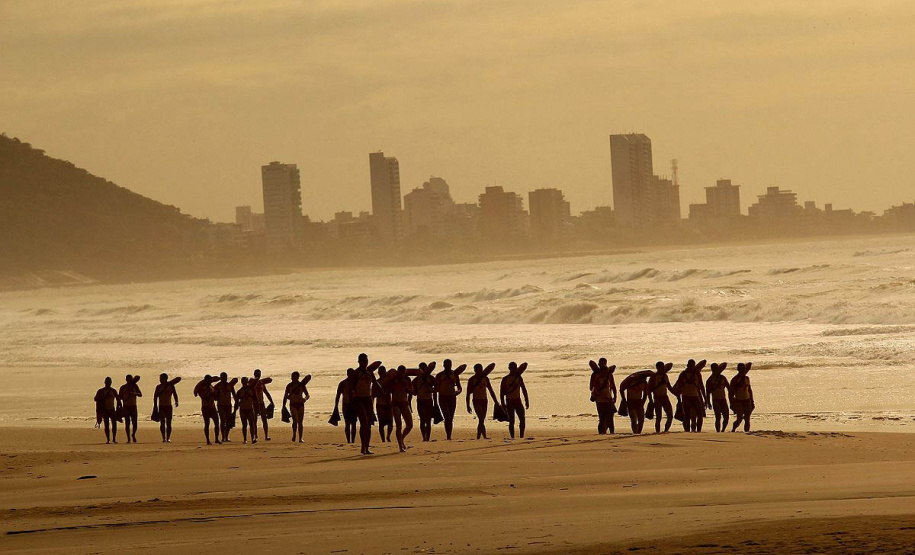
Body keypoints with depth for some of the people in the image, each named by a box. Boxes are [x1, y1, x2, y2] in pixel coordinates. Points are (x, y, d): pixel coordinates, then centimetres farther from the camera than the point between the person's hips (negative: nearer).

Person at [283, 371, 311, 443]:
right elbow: (285, 396, 10)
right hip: (293, 405, -1)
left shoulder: (301, 385, 2)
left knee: (300, 422, 0)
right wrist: (283, 406, 6)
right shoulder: (289, 386, 2)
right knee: (295, 421, -19)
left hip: (300, 405, 1)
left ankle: (300, 438, 5)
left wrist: (305, 398, -19)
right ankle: (294, 434, 0)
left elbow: (308, 395, 4)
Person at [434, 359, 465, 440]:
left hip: (452, 398, 3)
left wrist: (458, 391, -15)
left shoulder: (454, 375, 7)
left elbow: (459, 387, 8)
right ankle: (448, 436, -20)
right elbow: (436, 389, 1)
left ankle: (449, 437, 9)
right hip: (443, 398, -3)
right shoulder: (440, 375, 0)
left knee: (451, 419, 3)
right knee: (447, 418, -16)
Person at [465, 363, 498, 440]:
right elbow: (468, 394, -4)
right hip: (476, 401, -5)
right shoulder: (472, 380, -4)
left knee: (482, 420, 5)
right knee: (481, 419, -17)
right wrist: (468, 406, -9)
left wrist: (496, 402, 11)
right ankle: (484, 436, -25)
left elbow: (491, 391, 15)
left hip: (484, 401, 5)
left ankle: (478, 437, 12)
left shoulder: (485, 378, 9)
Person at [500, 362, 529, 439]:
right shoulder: (505, 379, -3)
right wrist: (503, 404, -10)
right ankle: (512, 437, 1)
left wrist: (527, 401, 12)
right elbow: (502, 392, -4)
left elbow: (524, 390, 16)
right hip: (509, 401, -4)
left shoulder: (519, 378, 10)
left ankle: (521, 437, 1)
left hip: (518, 400, 4)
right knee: (511, 421, -3)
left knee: (522, 419, -5)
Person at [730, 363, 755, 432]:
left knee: (747, 419, 2)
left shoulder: (747, 378, 10)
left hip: (747, 400, 5)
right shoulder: (735, 379, -7)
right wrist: (732, 403, -12)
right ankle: (733, 430, 9)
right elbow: (731, 392, -7)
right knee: (739, 419, -14)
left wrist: (752, 401, 18)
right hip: (738, 401, -5)